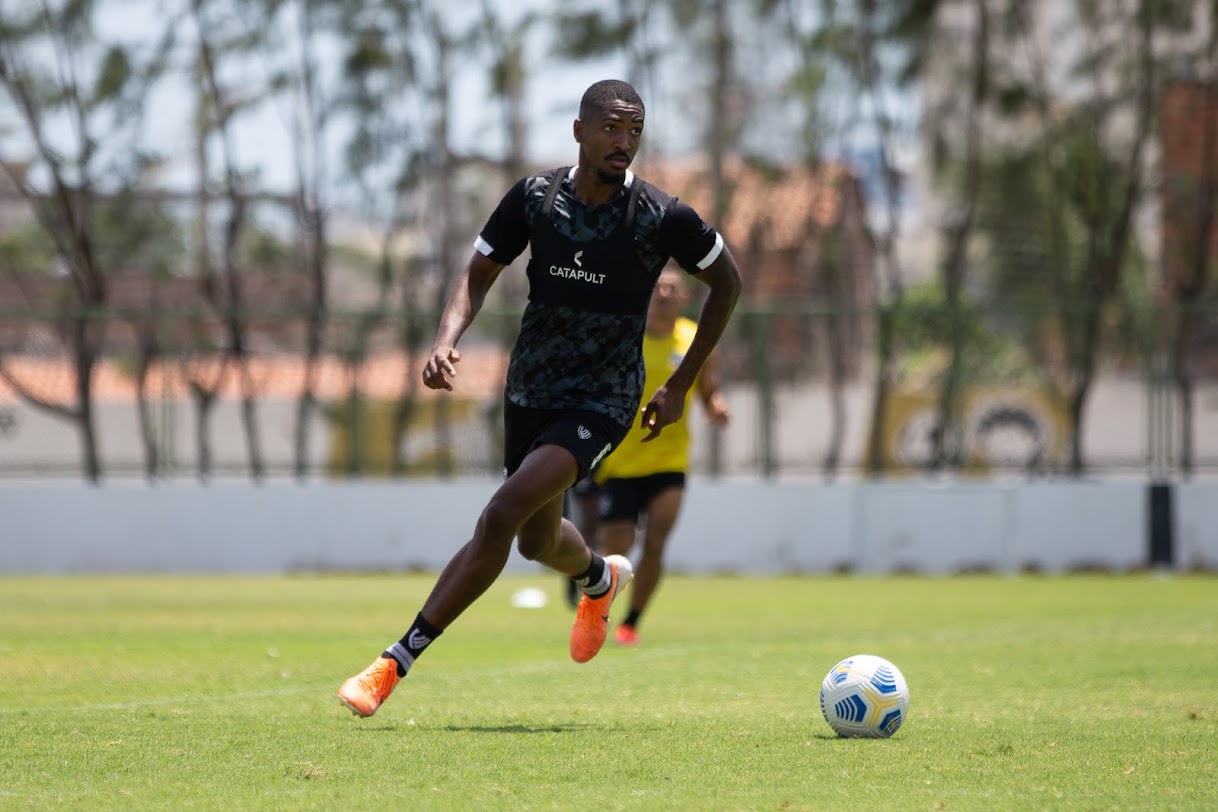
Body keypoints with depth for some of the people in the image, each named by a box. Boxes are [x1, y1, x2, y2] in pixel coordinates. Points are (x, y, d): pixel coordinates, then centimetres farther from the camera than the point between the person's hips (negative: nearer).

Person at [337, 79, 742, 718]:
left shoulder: (662, 217, -15)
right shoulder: (535, 197, -7)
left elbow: (726, 282, 2)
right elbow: (479, 274, 4)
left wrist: (681, 385, 2)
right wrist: (446, 339, -17)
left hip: (602, 400, -5)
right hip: (530, 389, 5)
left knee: (502, 514, -23)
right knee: (537, 540, 21)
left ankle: (395, 664, -20)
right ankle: (601, 579, 60)